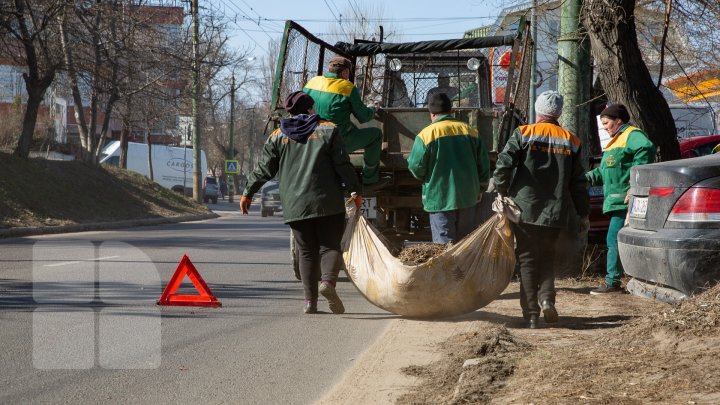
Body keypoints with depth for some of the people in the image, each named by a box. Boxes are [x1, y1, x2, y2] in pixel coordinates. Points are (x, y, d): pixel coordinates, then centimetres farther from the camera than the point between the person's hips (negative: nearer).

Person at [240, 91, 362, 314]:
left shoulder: (279, 136, 9)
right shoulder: (328, 130, 3)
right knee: (330, 246, 2)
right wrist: (355, 191, 6)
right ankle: (328, 281, -25)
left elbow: (264, 169, 10)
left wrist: (248, 193, 21)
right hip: (328, 203, -2)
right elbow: (343, 165, -2)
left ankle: (310, 300, 1)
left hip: (294, 205, 2)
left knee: (307, 252, 8)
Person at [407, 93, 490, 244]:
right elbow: (484, 162, 8)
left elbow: (416, 168, -11)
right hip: (468, 197, 4)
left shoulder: (426, 135, -10)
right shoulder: (470, 131, 4)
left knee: (444, 243, -1)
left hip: (440, 199, -4)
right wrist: (480, 188, 21)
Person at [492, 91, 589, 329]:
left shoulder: (523, 134, -3)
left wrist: (502, 192, 4)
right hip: (555, 213, 2)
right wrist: (584, 214, 15)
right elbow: (578, 182, 8)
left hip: (525, 209, -2)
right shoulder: (571, 141, 6)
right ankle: (546, 298, -5)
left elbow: (504, 165, -11)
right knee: (546, 257, 18)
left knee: (527, 260, 5)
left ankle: (531, 314, 1)